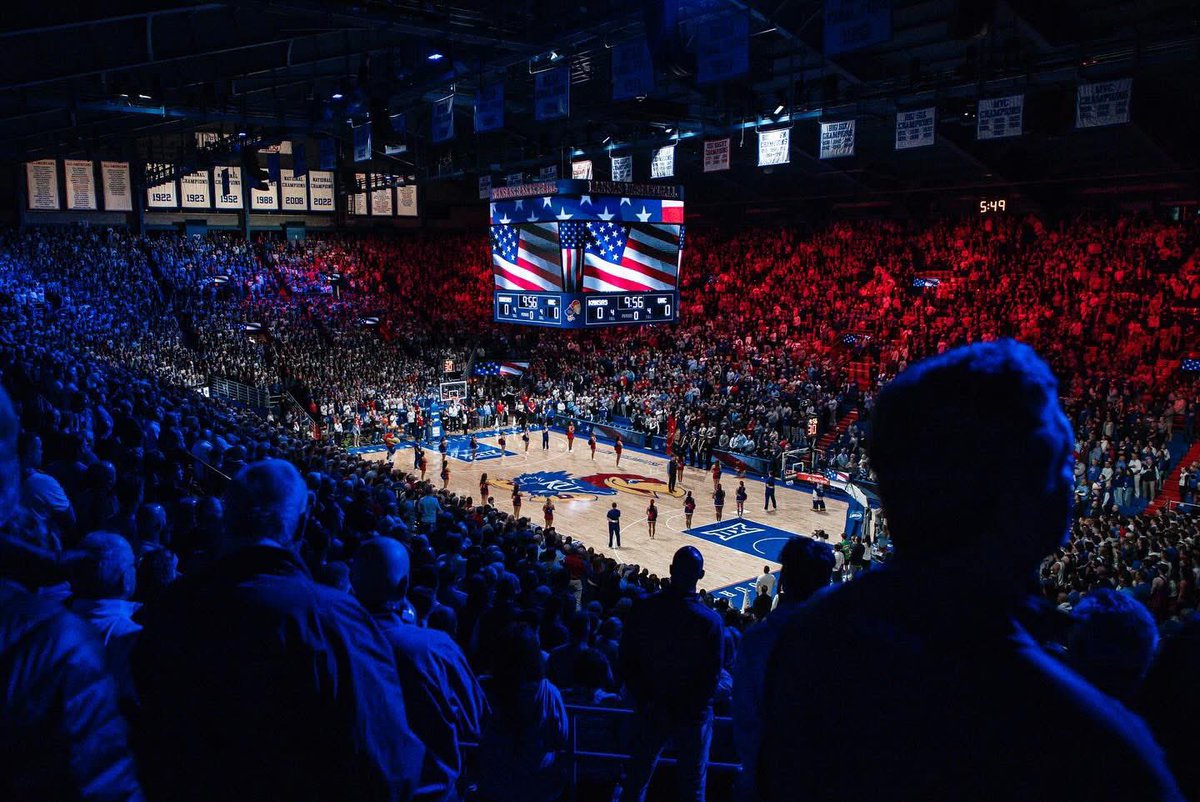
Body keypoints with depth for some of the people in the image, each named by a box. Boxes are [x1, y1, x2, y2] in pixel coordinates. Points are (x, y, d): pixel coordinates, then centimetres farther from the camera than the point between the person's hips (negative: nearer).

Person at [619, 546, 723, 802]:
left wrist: (645, 703, 0)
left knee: (635, 781, 20)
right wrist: (691, 710, -3)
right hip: (693, 716, -2)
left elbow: (627, 663, -6)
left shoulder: (642, 609, -10)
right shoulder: (710, 620, -16)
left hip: (650, 712, 2)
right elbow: (712, 676, -13)